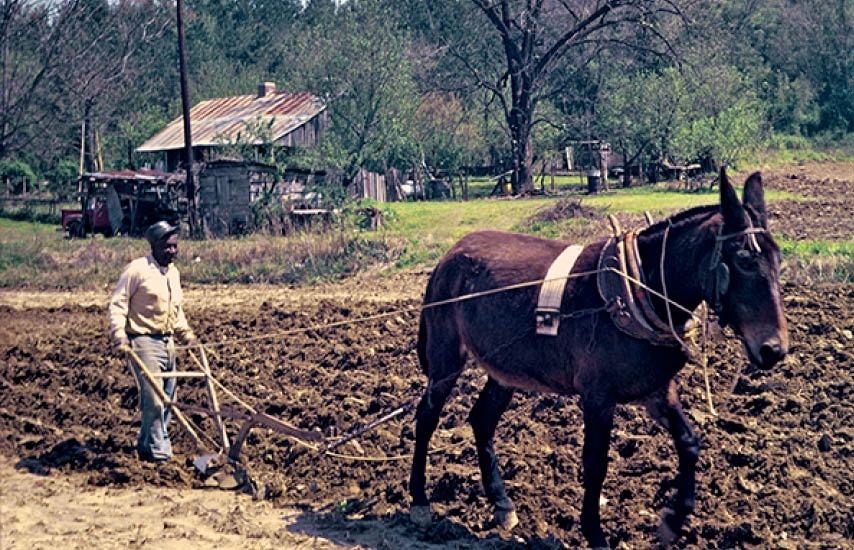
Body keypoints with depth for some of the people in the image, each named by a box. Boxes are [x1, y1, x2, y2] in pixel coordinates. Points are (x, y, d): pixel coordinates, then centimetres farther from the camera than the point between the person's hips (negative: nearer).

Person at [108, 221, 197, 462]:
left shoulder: (173, 272, 14)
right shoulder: (137, 269, -10)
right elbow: (117, 303, -10)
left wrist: (185, 333, 20)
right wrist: (119, 335, -19)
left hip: (167, 342, 8)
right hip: (143, 341, -8)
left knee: (167, 398, 12)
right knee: (154, 399, -12)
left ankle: (146, 444, 27)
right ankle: (158, 452, -2)